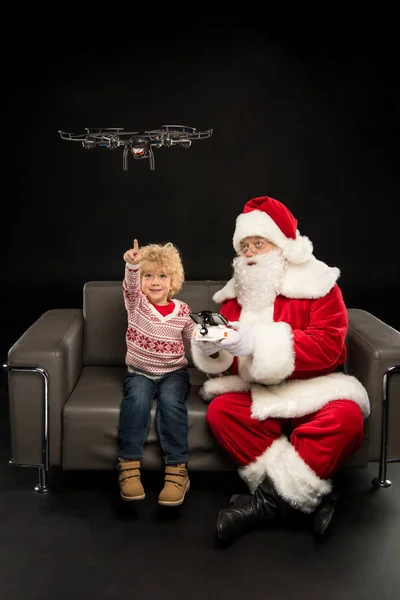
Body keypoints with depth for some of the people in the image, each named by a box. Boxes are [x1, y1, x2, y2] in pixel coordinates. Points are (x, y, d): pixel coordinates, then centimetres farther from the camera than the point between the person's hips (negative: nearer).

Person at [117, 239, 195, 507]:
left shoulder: (182, 311, 5)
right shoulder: (136, 303, 0)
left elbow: (194, 339, 16)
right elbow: (131, 286, -23)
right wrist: (132, 264, -44)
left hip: (173, 372, 0)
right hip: (140, 372, 0)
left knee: (170, 400, -31)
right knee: (137, 397, -32)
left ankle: (177, 469, -28)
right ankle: (129, 465, -26)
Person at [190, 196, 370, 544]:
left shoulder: (319, 286, -4)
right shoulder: (237, 294, 9)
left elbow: (329, 346, -19)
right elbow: (224, 363, 9)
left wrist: (259, 343, -27)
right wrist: (210, 347, -17)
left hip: (312, 391, -3)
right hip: (257, 394, 4)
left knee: (347, 417, -33)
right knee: (220, 410, -25)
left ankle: (272, 500, -21)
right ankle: (307, 494, -22)